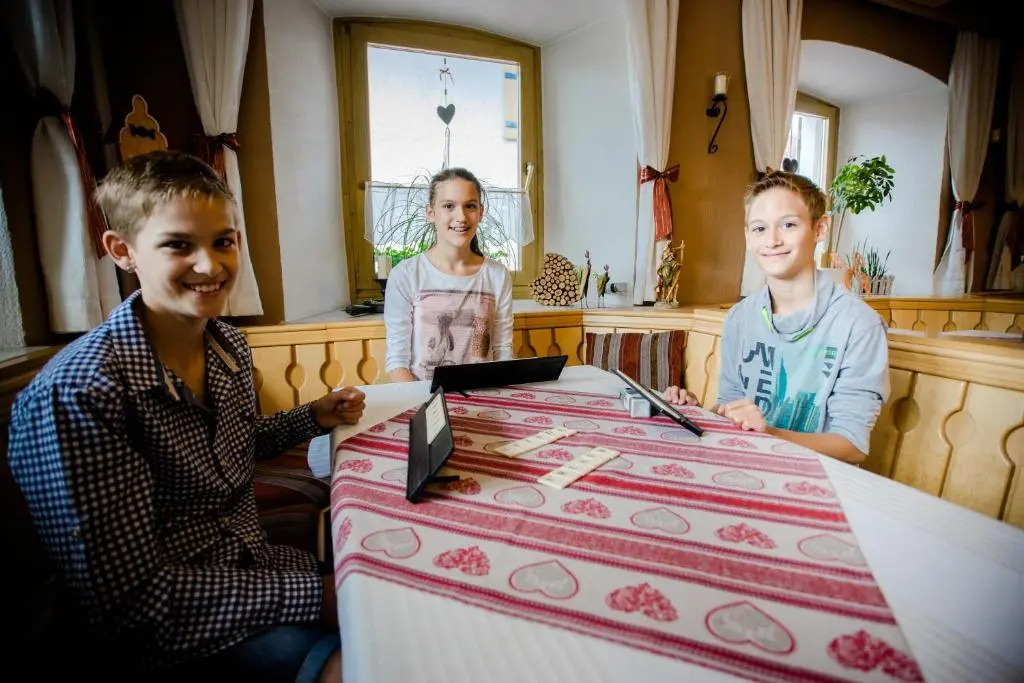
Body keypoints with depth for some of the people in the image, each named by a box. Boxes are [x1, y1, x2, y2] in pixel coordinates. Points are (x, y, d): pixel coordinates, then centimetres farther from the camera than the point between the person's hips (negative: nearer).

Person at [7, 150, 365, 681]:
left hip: (252, 567, 6)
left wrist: (314, 417, 2)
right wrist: (315, 595, -24)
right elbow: (130, 595, -23)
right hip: (159, 635, -6)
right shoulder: (76, 392, -25)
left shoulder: (230, 346, -3)